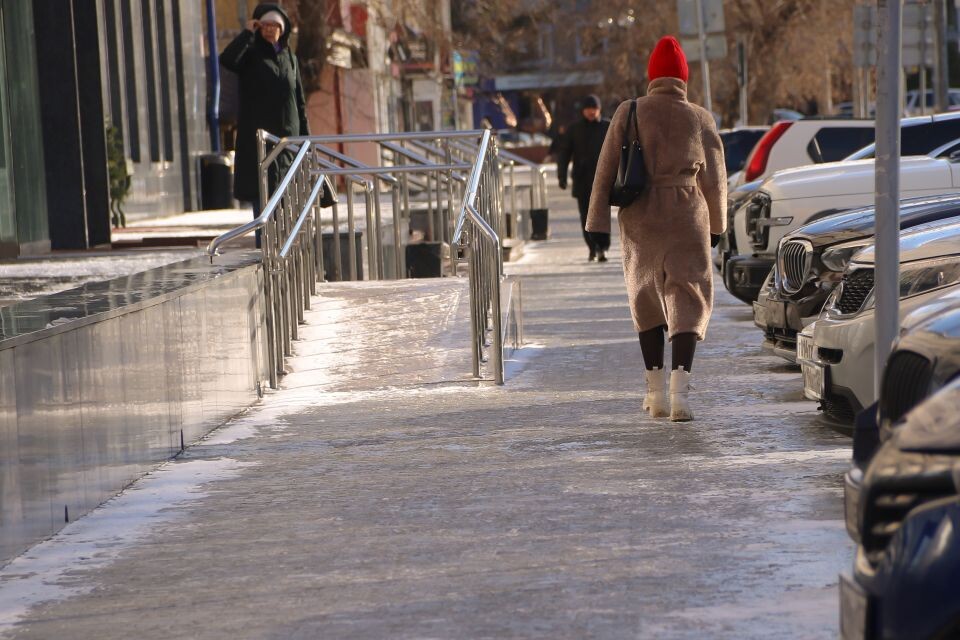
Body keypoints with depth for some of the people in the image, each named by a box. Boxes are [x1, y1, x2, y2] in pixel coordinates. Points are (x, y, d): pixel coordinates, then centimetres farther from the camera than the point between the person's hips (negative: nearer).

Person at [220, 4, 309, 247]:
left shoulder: (290, 58, 15)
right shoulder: (250, 55, 2)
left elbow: (300, 102, 16)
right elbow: (227, 59, -23)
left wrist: (306, 140, 10)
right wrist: (248, 33, -13)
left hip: (288, 136, 4)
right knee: (263, 198, -9)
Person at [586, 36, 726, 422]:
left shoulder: (629, 113, -2)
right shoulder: (700, 119, 0)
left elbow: (607, 171, -3)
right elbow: (714, 179, 7)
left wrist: (598, 224, 1)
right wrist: (716, 225, 21)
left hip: (640, 219, 1)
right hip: (687, 217, -1)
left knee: (647, 299, 16)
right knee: (687, 301, 2)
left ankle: (655, 392, 17)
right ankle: (680, 391, -17)